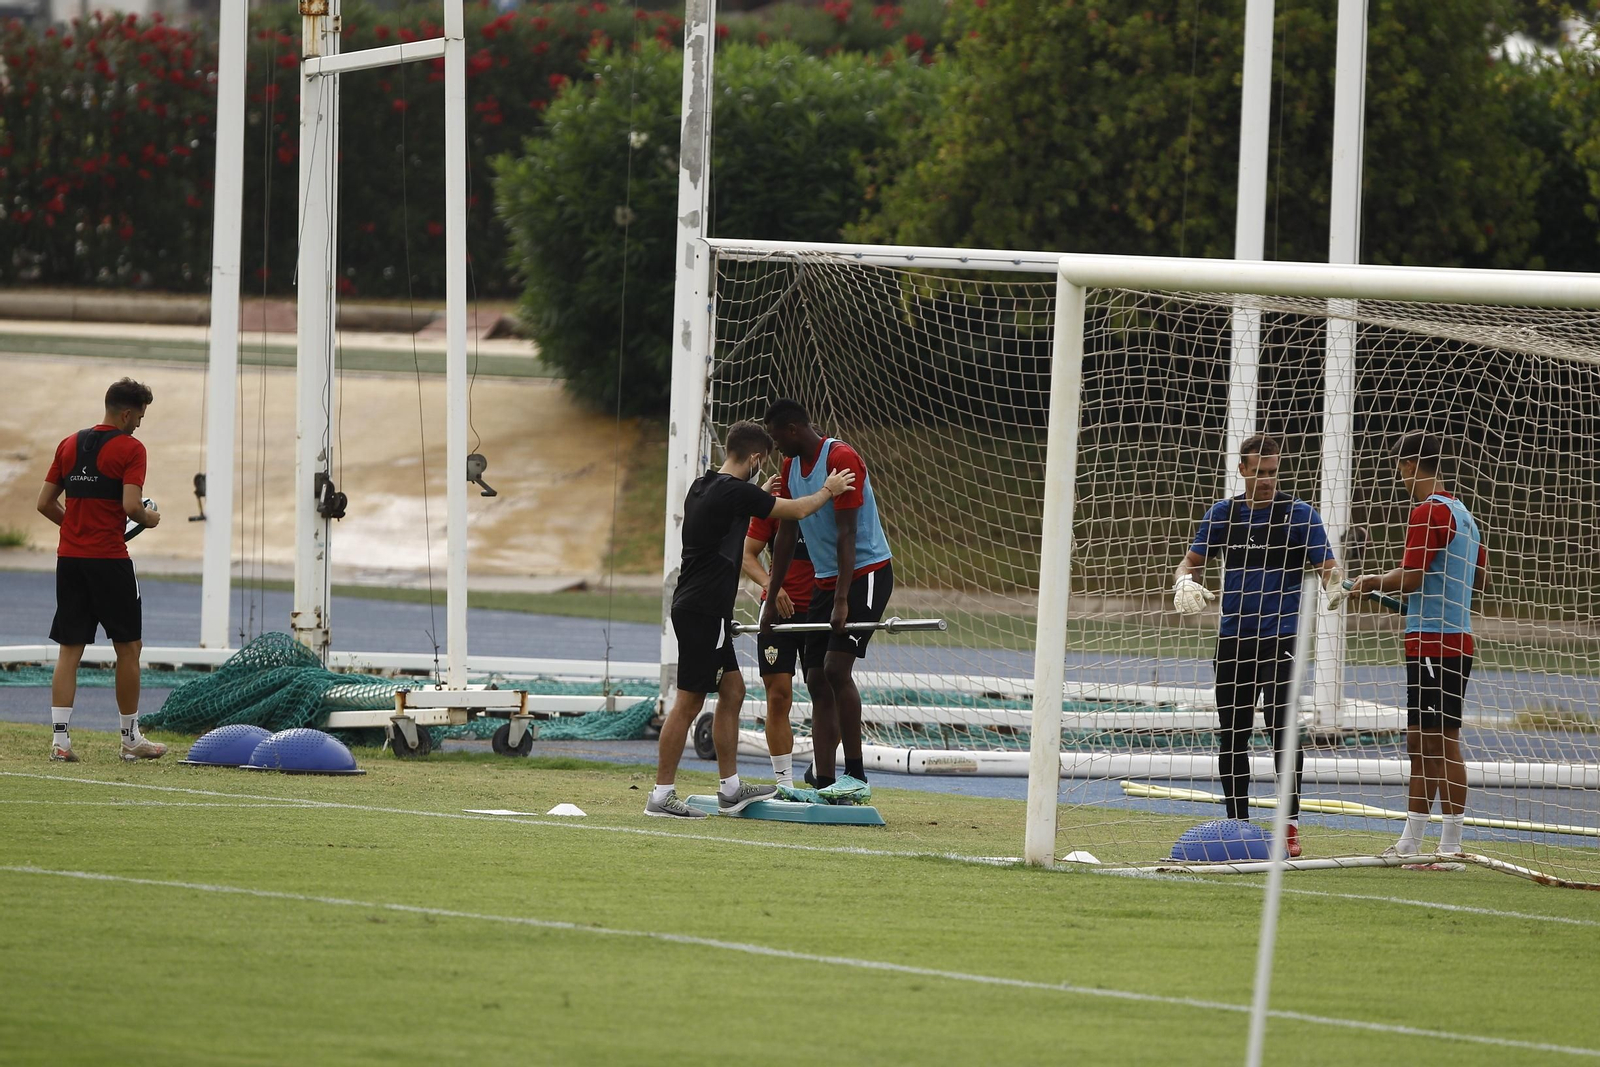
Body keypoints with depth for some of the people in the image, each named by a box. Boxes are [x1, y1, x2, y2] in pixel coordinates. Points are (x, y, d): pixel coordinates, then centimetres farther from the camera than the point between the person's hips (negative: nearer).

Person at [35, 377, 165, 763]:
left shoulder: (69, 445, 12)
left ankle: (59, 738, -4)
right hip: (109, 558, -5)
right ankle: (131, 739, 13)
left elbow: (45, 503, 12)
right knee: (128, 647, 8)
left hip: (69, 557, 5)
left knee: (69, 650, 5)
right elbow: (131, 504, -18)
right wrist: (149, 519, 3)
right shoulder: (130, 449, -7)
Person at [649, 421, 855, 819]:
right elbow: (797, 510, -3)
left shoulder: (703, 487, 10)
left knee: (732, 690, 15)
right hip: (703, 610, -10)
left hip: (702, 609, 10)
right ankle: (661, 796, -5)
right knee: (688, 703, -7)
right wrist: (828, 490, 15)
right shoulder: (736, 492, -16)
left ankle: (730, 789, 18)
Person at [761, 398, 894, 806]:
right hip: (826, 580, 9)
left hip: (867, 573, -9)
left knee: (836, 668, -19)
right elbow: (786, 536, 15)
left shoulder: (841, 459, -17)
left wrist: (842, 601, -25)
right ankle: (824, 784, 2)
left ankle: (857, 777, -15)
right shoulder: (792, 466, 9)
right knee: (816, 679, 1)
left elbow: (846, 534, -21)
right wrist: (771, 600, 14)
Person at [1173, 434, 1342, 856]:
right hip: (1233, 639, 4)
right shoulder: (1222, 514, 10)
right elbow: (1192, 560, 14)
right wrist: (1185, 582, -9)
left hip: (1281, 637, -4)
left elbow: (1327, 565, -5)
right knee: (1232, 734, 6)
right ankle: (1237, 823, 15)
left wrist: (1334, 585, -29)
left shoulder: (1299, 514, 0)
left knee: (1282, 727, -14)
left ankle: (1290, 823, -10)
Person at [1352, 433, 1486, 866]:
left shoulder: (1429, 513, -13)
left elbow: (1411, 577, -18)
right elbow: (1480, 578, 23)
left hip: (1434, 644, -10)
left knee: (1441, 740, -9)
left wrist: (1373, 582, -2)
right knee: (1420, 741, 12)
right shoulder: (1462, 514, 16)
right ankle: (1410, 842, 16)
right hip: (1453, 640, 10)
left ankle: (1451, 846, -10)